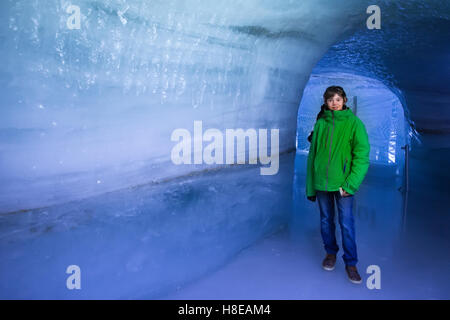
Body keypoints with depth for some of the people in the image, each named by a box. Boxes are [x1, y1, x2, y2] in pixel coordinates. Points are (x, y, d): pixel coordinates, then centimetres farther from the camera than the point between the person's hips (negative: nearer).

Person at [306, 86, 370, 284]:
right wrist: (310, 186, 9)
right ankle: (331, 253, 33)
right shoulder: (320, 123, 6)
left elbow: (362, 156, -9)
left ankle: (351, 263, 15)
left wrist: (350, 184, -16)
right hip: (321, 182, 3)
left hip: (342, 182, -3)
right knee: (326, 220, 14)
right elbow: (312, 155, 9)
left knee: (346, 223, -1)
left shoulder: (354, 123, -4)